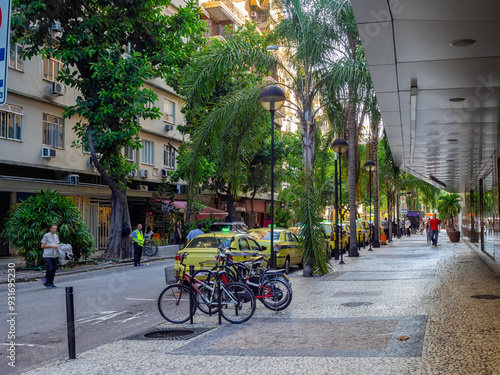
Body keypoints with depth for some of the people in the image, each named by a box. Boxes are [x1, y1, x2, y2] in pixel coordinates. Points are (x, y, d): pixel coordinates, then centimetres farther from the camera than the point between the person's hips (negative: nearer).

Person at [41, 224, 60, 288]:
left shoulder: (56, 236, 16)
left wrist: (58, 247, 2)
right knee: (50, 268, -14)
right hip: (48, 255, -6)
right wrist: (51, 246, -14)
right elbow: (42, 246, -6)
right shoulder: (46, 236, -4)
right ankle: (46, 281, 7)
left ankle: (51, 283, 14)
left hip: (54, 256, 6)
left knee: (54, 269, 4)